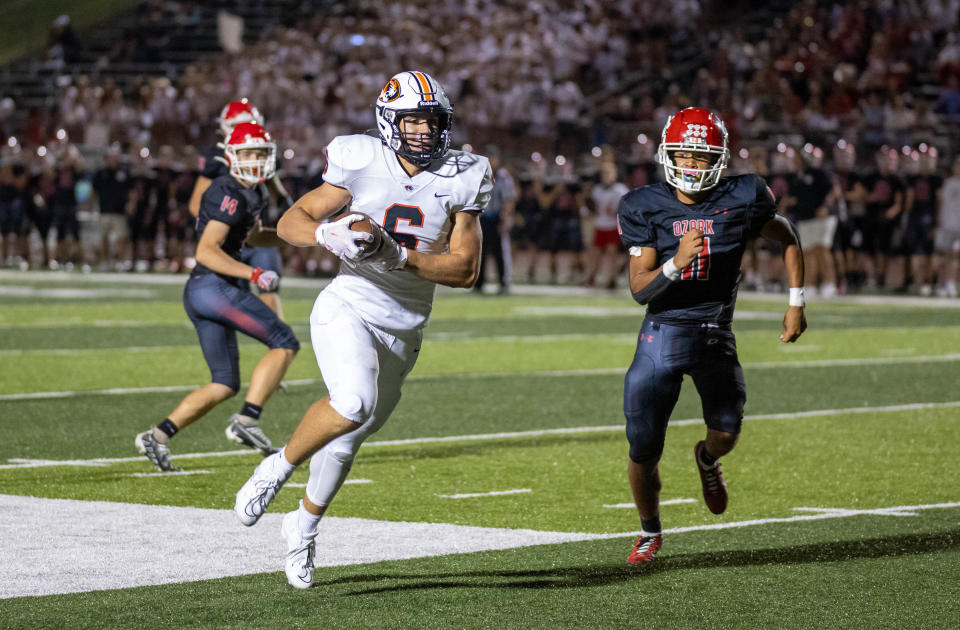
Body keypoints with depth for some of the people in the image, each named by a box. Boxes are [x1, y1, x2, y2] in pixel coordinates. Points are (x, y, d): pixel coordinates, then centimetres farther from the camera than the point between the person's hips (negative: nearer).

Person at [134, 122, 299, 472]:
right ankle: (247, 420, -16)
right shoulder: (230, 194, -13)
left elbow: (254, 236, 37)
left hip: (200, 294, 10)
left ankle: (158, 436, 5)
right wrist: (254, 274, -25)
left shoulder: (254, 193, 18)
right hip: (214, 286, -10)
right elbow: (207, 251, -20)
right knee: (284, 342, -10)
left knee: (225, 384, 10)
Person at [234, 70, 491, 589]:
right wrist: (327, 234, -24)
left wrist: (400, 256, -17)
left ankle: (305, 524, 38)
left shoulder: (459, 182, -3)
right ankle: (279, 467, -5)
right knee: (354, 404, -31)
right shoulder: (361, 165, -8)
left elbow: (466, 269, -4)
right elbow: (290, 223, -2)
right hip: (348, 309, -3)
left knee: (348, 438, 13)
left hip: (403, 330, 3)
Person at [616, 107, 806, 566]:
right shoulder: (646, 208, -4)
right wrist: (676, 263, -26)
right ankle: (650, 531, 26)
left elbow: (787, 237, 15)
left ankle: (707, 459, 25)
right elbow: (640, 290, -7)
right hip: (662, 333, 0)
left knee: (726, 431, -16)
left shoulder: (741, 200, -4)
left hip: (714, 334, 0)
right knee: (643, 451, -2)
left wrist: (796, 303, 10)